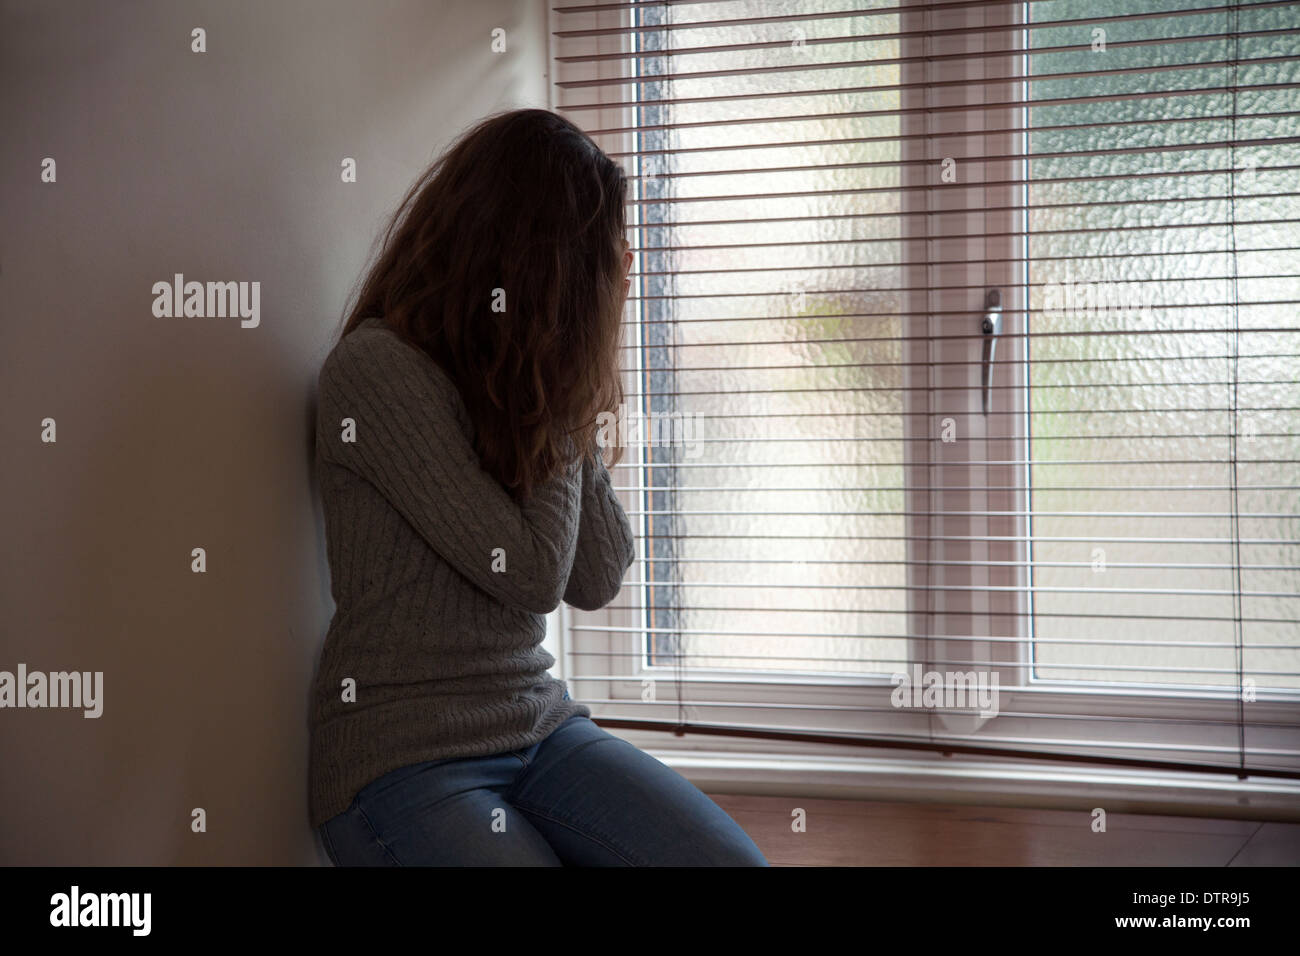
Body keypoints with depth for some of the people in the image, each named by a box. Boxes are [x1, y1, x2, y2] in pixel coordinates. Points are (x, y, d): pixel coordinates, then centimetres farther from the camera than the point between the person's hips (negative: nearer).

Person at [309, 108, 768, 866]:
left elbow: (598, 581, 4)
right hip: (402, 763, -6)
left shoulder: (518, 376, 11)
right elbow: (532, 575, -15)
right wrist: (566, 410, -5)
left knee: (734, 860, -16)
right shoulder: (378, 369, -12)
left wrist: (576, 405, -1)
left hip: (542, 727, 6)